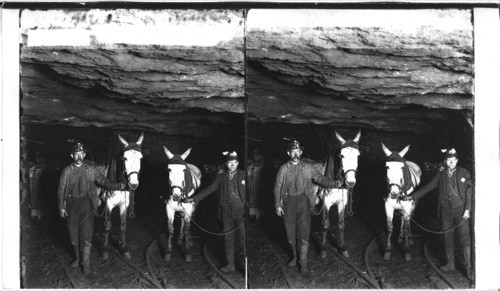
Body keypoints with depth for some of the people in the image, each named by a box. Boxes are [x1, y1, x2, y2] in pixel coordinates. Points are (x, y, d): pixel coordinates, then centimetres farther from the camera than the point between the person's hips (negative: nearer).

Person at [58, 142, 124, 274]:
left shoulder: (90, 169, 3)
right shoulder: (67, 171, 3)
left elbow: (103, 181, 3)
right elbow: (61, 189, 6)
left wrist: (117, 186, -11)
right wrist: (61, 207, 0)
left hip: (86, 202, -1)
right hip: (72, 203, 1)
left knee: (86, 233, -7)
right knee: (73, 232, 8)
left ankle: (86, 263, -2)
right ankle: (77, 257, 30)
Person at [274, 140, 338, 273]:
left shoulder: (308, 167, 5)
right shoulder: (283, 169, 5)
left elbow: (320, 178, 1)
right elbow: (277, 188, 6)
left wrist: (334, 183, -15)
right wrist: (278, 205, 1)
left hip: (303, 201, -1)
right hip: (288, 202, 1)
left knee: (303, 231, -7)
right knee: (290, 231, 8)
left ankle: (303, 261, -2)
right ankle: (294, 255, 28)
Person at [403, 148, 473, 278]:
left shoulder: (464, 173, 0)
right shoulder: (440, 175, 7)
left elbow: (469, 191, -3)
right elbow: (427, 187, 13)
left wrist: (467, 209, -11)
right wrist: (412, 196, 10)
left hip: (460, 211, -3)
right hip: (445, 211, 3)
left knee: (465, 238, -8)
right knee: (447, 238, 10)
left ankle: (468, 267, -4)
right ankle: (450, 264, 23)